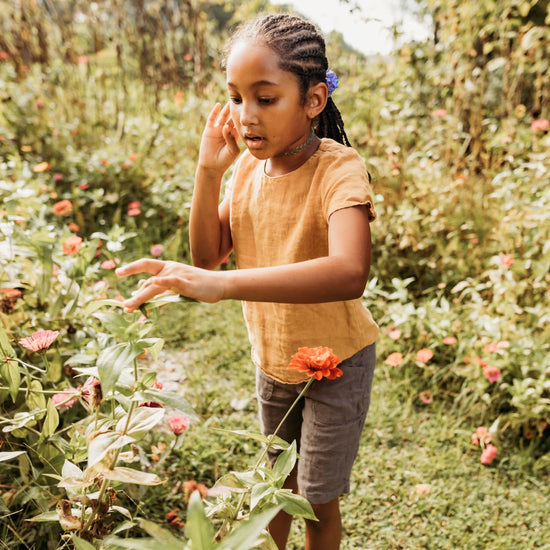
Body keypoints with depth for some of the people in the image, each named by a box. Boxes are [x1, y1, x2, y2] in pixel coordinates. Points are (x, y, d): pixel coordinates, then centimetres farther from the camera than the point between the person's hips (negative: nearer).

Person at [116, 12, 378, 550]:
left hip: (335, 363, -5)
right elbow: (206, 256, -7)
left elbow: (349, 274, -46)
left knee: (317, 500, 14)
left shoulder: (339, 168, -28)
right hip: (271, 358, 6)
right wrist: (208, 171, -19)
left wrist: (222, 284, -56)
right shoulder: (246, 166, -8)